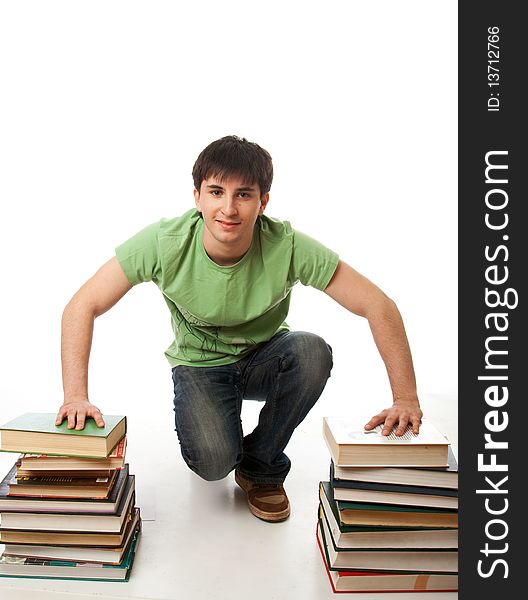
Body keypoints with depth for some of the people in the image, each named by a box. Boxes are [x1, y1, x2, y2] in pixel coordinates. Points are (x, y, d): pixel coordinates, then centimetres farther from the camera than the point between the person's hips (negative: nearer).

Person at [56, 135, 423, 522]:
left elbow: (378, 305, -24)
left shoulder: (287, 247, -27)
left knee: (313, 352, -31)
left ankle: (260, 466, -4)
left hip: (265, 358, 1)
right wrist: (77, 395, -30)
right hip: (199, 363, -1)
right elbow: (83, 307, -20)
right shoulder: (165, 243, -25)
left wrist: (406, 398, -30)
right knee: (213, 461, -26)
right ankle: (211, 437, 16)